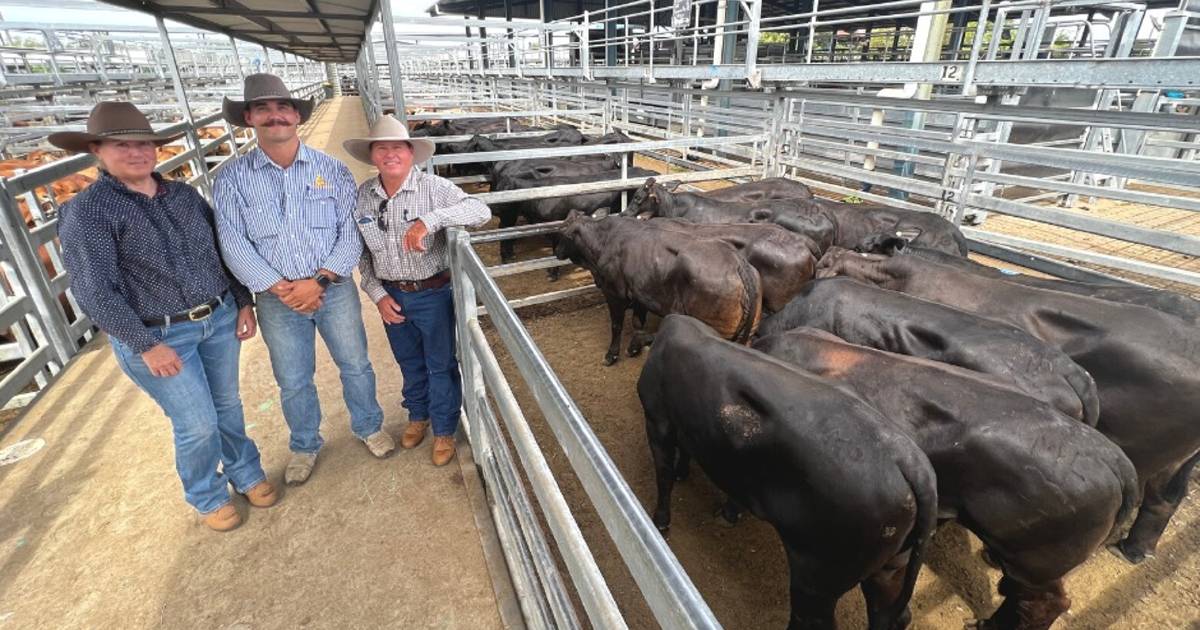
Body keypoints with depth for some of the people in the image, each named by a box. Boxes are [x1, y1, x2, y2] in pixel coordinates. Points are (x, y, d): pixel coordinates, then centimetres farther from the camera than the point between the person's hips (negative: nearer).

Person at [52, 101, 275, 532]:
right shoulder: (87, 211, -10)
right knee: (197, 424, 3)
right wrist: (146, 346, -17)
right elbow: (94, 292, -14)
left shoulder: (184, 194, 5)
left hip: (220, 319, 5)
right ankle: (208, 497, 30)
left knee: (228, 405, 18)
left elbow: (222, 250, 11)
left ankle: (246, 474, 39)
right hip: (156, 336, -4)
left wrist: (243, 302, 5)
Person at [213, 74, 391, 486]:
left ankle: (369, 426, 38)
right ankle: (304, 445, 38)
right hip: (277, 300, 1)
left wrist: (320, 281, -17)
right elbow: (234, 244, -6)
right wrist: (279, 288, -16)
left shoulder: (331, 169, -2)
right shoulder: (233, 178, -1)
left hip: (334, 289, 0)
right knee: (293, 382, 15)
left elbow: (350, 231, -7)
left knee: (355, 365, 13)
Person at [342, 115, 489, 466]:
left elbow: (481, 211, -29)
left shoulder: (433, 187, -15)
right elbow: (362, 253, 6)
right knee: (409, 362, 22)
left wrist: (430, 220, -40)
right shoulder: (362, 196, -2)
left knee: (440, 365, 10)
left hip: (434, 293, -4)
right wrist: (377, 293, -3)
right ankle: (418, 416, 47)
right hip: (390, 296, 4)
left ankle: (444, 430, 31)